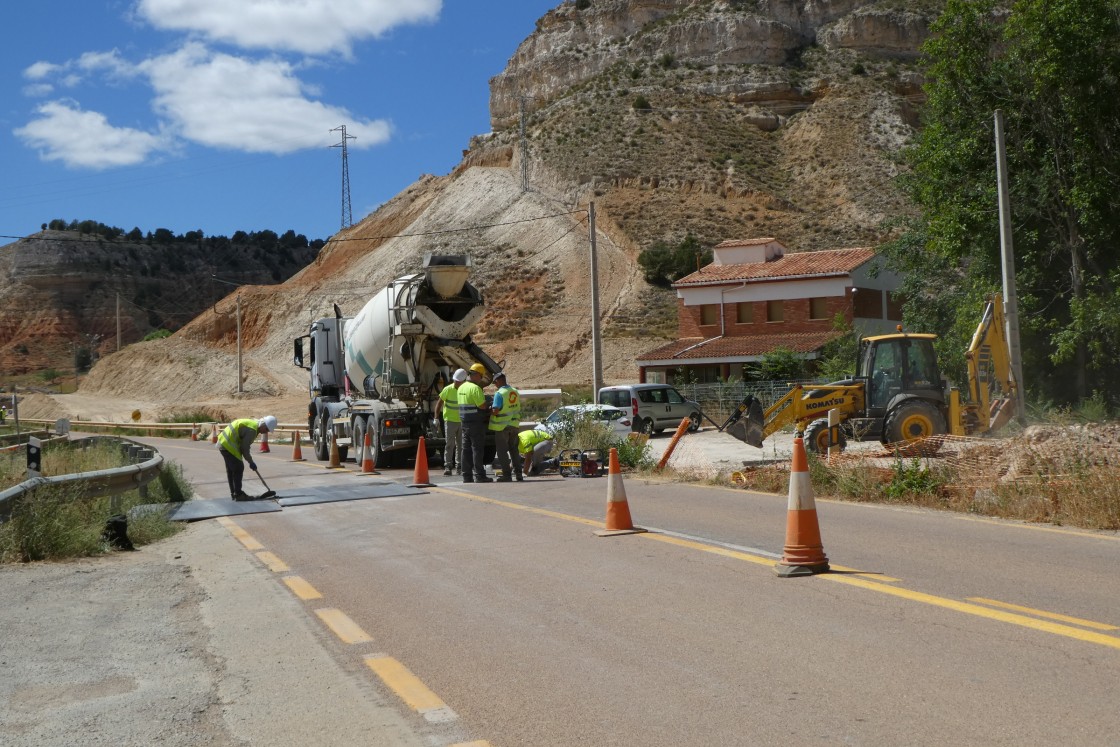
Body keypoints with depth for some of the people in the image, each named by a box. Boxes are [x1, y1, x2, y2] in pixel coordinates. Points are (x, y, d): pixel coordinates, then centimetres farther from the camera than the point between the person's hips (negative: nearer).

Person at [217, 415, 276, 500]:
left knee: (230, 469, 17)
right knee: (238, 468, -5)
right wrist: (251, 462, -6)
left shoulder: (252, 423, 11)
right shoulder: (252, 430, -21)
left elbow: (244, 444, 17)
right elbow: (244, 448, -17)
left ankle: (233, 493, 25)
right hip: (228, 445, -11)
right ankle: (238, 494, 0)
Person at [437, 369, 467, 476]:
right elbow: (440, 403, -2)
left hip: (462, 421, 3)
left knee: (460, 444, 7)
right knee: (449, 444, -8)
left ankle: (459, 467, 14)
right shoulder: (448, 389, -8)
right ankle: (447, 466, -7)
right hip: (450, 420, -3)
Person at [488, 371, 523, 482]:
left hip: (502, 426, -7)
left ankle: (507, 475, 0)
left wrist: (489, 410, -4)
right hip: (514, 424, 7)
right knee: (514, 449, 16)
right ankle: (518, 473, 16)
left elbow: (495, 411, -23)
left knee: (502, 451, 2)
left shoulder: (499, 394, -18)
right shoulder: (515, 392, 5)